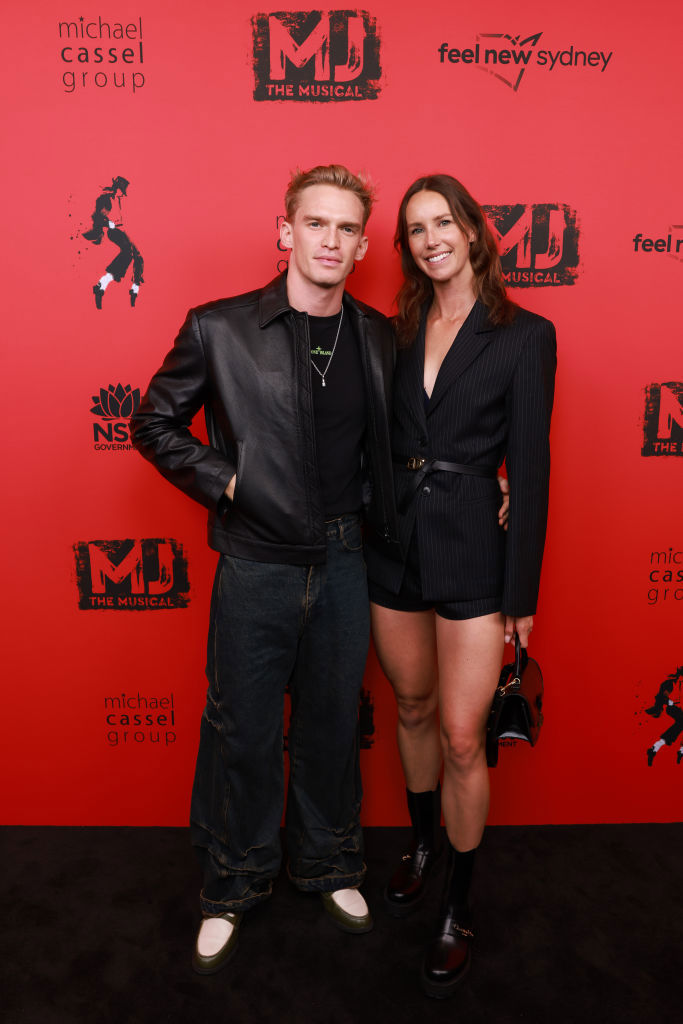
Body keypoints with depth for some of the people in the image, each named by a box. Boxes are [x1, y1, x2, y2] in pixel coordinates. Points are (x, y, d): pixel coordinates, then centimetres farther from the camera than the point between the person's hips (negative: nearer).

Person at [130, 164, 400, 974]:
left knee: (332, 724, 17)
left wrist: (379, 516, 3)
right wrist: (225, 481, -9)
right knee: (243, 733, 11)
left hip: (342, 565, 3)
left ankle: (330, 867, 42)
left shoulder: (377, 336, 4)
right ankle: (234, 887, 36)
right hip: (256, 566, -3)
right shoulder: (219, 329, -7)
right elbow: (155, 423, 2)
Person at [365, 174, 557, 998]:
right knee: (413, 709, 19)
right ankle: (422, 845, 44)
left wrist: (521, 592, -7)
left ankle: (457, 912, 23)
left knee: (461, 737, 1)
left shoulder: (524, 336, -4)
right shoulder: (398, 333, 8)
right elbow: (379, 443, 10)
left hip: (471, 552, -4)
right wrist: (366, 538, 5)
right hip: (393, 546, 4)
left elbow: (530, 471, -6)